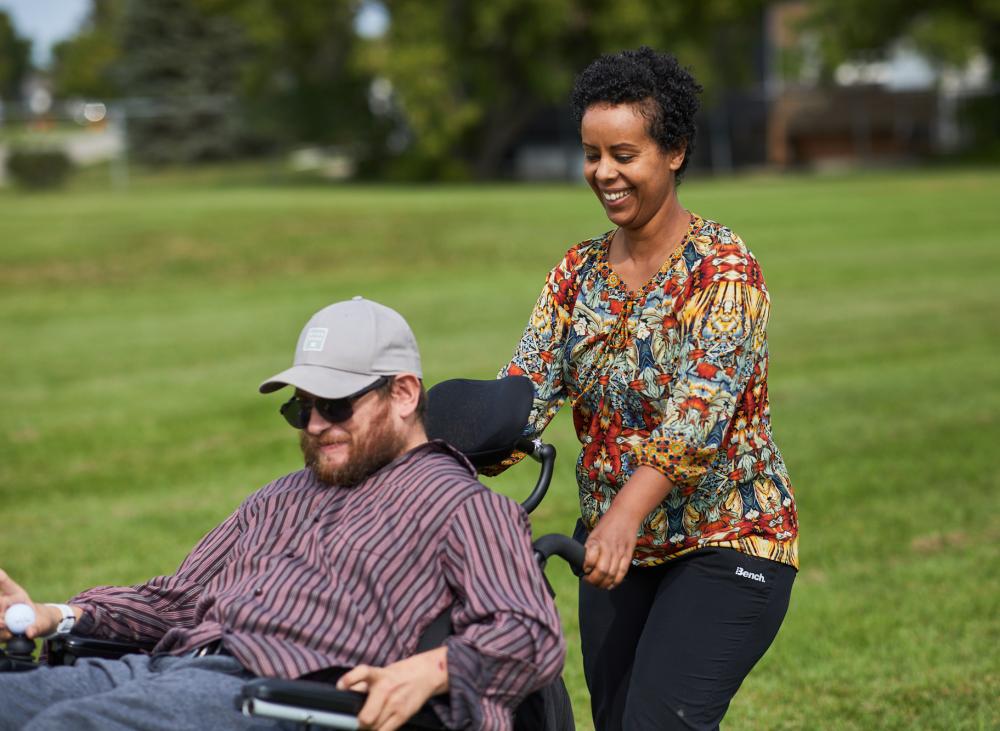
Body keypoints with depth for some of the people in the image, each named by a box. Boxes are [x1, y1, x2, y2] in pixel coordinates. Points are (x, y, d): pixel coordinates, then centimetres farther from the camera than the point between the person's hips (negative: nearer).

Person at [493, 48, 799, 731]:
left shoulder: (724, 269, -14)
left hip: (726, 543, -6)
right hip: (618, 545, 6)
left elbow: (700, 407, -26)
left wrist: (626, 511, -40)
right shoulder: (580, 271, 6)